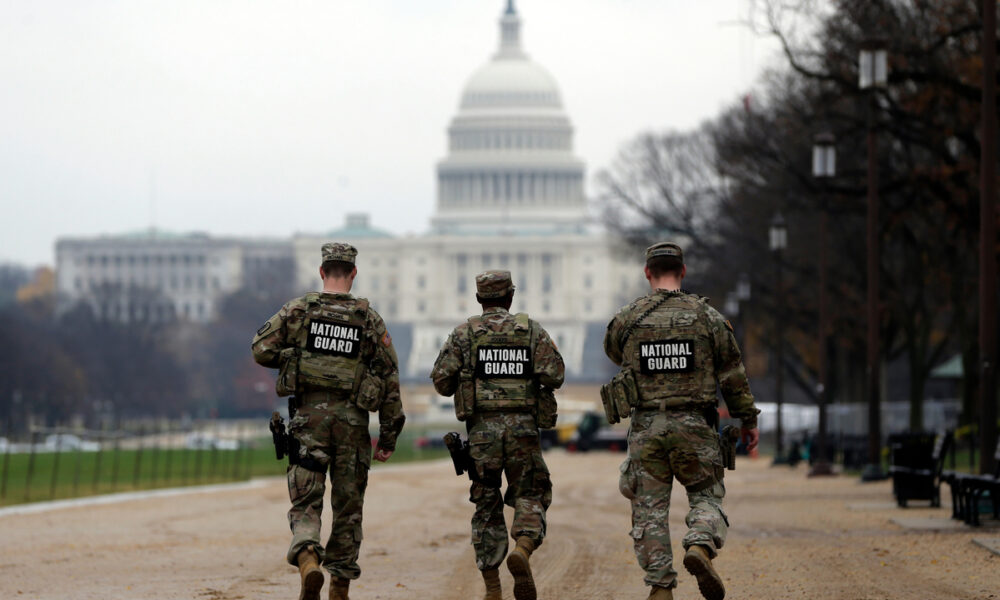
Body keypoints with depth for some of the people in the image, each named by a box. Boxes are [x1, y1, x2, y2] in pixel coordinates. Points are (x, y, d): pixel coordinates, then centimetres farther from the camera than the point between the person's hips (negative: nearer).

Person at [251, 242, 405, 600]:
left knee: (305, 502, 1)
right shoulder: (370, 319, 3)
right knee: (348, 505, 12)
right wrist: (389, 435, 7)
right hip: (352, 419, 1)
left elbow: (260, 350, -4)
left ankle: (307, 559, -27)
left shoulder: (298, 310, 1)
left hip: (309, 416, -1)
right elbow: (389, 378, 2)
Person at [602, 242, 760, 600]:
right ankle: (701, 547, -19)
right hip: (694, 424, 0)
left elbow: (613, 352, 23)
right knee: (707, 496, 10)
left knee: (650, 509, 6)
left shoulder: (627, 319, 1)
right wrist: (748, 419, 14)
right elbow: (733, 375, 4)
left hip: (646, 427, 0)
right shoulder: (706, 316, 0)